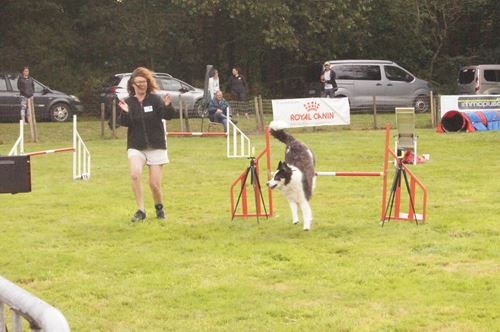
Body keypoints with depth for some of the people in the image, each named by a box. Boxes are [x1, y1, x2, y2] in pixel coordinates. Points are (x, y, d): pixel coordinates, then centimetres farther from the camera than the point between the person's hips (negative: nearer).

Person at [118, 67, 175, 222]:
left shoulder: (155, 99, -4)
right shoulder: (128, 102, 1)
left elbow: (167, 116, -16)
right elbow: (125, 123, -7)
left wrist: (168, 106, -36)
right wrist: (125, 113, -27)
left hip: (156, 146, -1)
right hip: (136, 147, 1)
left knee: (155, 184, -1)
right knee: (135, 174, -25)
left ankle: (159, 207, 30)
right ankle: (140, 210, -14)